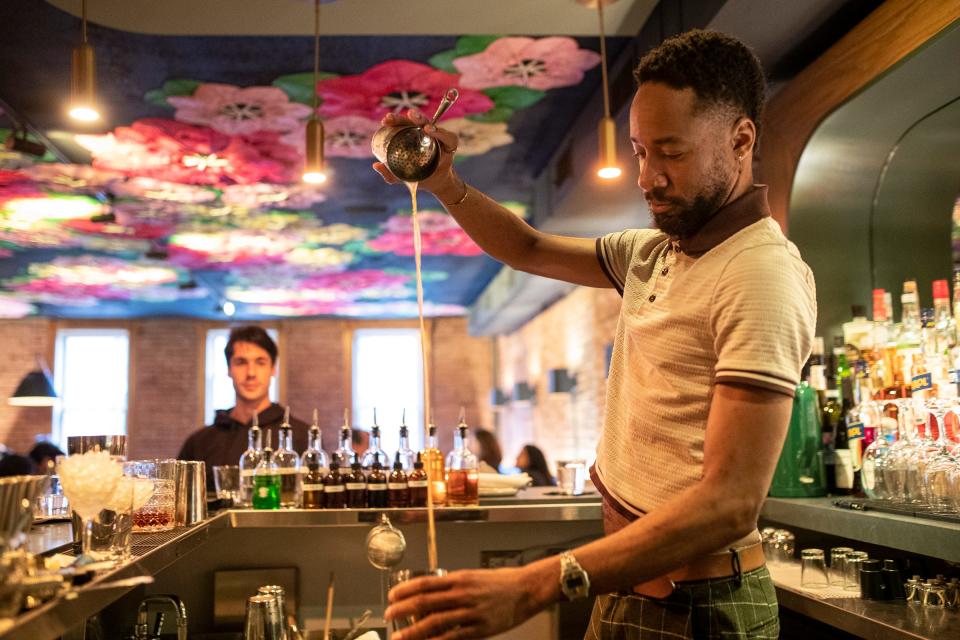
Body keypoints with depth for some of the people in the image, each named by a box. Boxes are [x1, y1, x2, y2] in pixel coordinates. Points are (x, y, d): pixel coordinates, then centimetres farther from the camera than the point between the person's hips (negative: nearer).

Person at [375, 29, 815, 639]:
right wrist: (444, 184, 0)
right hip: (625, 585, 8)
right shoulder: (653, 252, 6)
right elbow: (531, 251, 19)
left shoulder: (763, 274, -22)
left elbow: (730, 503, -30)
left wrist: (531, 588, -39)